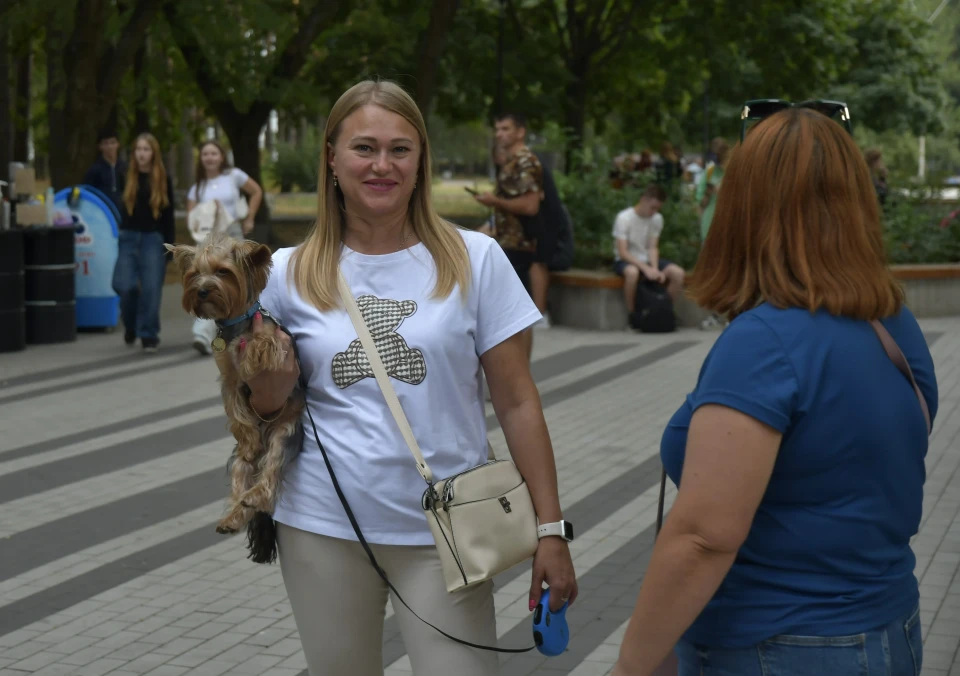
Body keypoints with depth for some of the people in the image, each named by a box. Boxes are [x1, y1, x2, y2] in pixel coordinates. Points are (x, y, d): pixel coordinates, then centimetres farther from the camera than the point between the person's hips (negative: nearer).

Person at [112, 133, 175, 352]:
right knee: (125, 286, -7)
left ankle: (149, 335, 6)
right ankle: (131, 325, 19)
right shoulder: (127, 177, 5)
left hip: (153, 238, -1)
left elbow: (168, 214, 5)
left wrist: (170, 244, 1)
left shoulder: (163, 180, 3)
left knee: (151, 288, -4)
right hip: (129, 237, 1)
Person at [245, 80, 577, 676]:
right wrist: (268, 377, -11)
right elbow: (268, 413, 11)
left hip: (444, 532, -2)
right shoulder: (291, 274, 2)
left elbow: (517, 402, -2)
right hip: (324, 529, 2)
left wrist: (549, 529, -4)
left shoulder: (474, 259, -3)